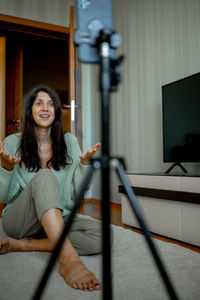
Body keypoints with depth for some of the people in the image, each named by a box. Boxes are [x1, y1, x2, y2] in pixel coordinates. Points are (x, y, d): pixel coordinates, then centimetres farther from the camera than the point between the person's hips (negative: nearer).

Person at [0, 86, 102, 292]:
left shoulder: (69, 141, 3)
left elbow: (79, 191, 0)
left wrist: (85, 163, -17)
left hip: (57, 219, 3)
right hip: (18, 219, -2)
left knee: (101, 234, -25)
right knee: (44, 177, -32)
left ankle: (22, 245, -18)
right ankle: (67, 258, -42)